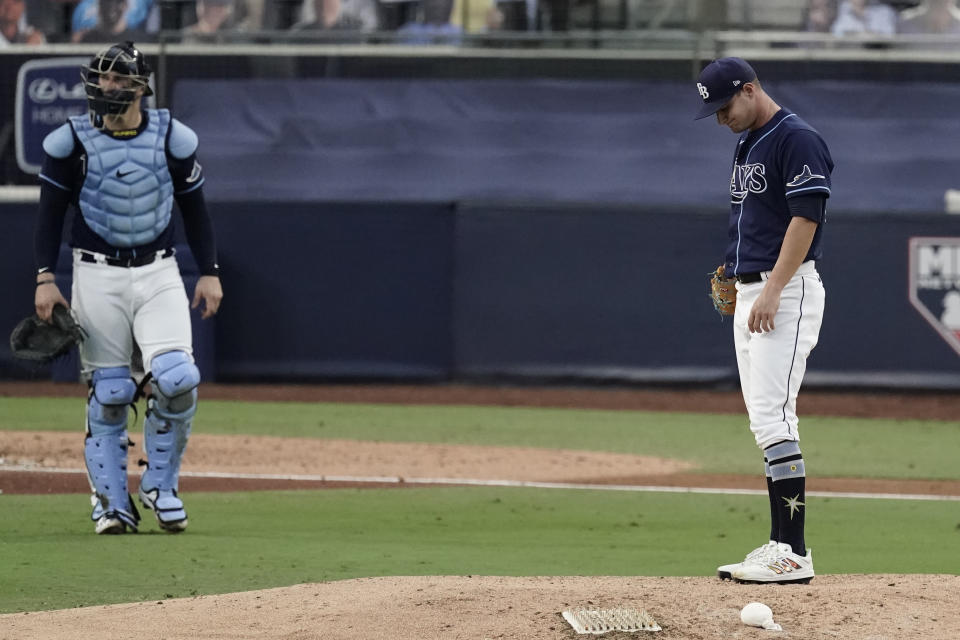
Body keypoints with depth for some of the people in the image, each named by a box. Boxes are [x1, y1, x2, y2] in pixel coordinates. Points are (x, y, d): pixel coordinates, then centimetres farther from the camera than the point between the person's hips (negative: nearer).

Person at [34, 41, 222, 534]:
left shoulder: (172, 139, 1)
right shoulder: (71, 142, -3)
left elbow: (194, 209, 10)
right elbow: (51, 213, 1)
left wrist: (209, 272, 4)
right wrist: (45, 278, -7)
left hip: (158, 275, 1)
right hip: (97, 276, -1)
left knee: (176, 380, -15)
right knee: (107, 395, -2)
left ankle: (159, 486, 5)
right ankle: (112, 504, 9)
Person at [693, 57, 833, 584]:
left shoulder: (797, 140, -11)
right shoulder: (747, 144, 18)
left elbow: (806, 217, -19)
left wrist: (772, 292, -23)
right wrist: (734, 275, 14)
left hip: (787, 292, -10)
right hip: (750, 294, 10)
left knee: (772, 416, -16)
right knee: (766, 422, 8)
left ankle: (793, 553, -18)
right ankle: (782, 547, 10)